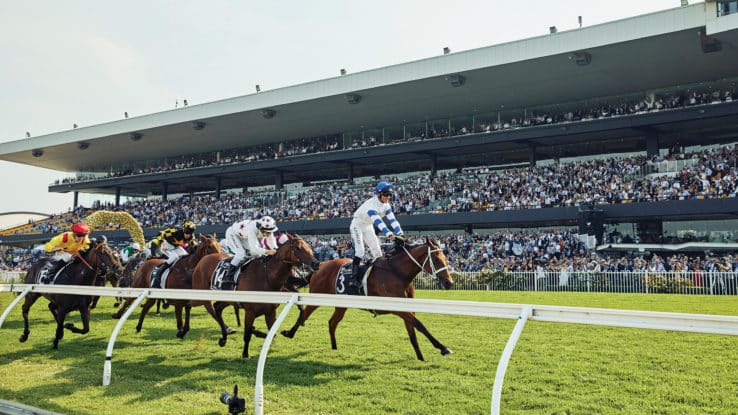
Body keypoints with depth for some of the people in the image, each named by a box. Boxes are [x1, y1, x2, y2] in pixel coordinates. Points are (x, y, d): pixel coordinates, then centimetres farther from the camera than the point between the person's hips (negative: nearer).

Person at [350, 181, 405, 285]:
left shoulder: (386, 205, -10)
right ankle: (355, 274, -19)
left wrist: (401, 234, -30)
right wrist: (391, 235, -56)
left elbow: (392, 220, -17)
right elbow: (378, 222, -46)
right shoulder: (371, 204, -35)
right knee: (360, 250, -20)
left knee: (377, 251, 2)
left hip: (368, 227, 8)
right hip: (357, 225, -8)